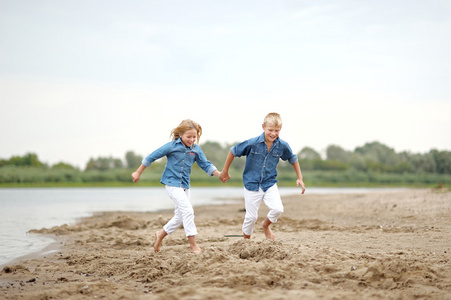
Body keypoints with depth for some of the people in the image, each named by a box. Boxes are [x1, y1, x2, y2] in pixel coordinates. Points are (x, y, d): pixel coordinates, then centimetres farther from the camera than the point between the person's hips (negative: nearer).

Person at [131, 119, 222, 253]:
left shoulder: (196, 149, 2)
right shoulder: (171, 146, -11)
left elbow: (206, 165, 4)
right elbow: (152, 157, -4)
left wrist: (219, 174, -13)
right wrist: (138, 172, 1)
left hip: (185, 185, 6)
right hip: (172, 183, -6)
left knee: (180, 216, 12)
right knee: (188, 210, -17)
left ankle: (161, 234, 34)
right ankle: (193, 244, -12)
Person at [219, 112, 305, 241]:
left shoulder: (282, 146, -9)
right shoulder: (252, 143, -18)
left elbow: (293, 159, 10)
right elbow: (233, 152, -5)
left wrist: (299, 178, 9)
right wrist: (225, 172, 3)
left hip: (270, 183, 2)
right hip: (252, 184, -2)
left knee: (278, 209, -17)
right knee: (251, 216, 3)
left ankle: (266, 225, 16)